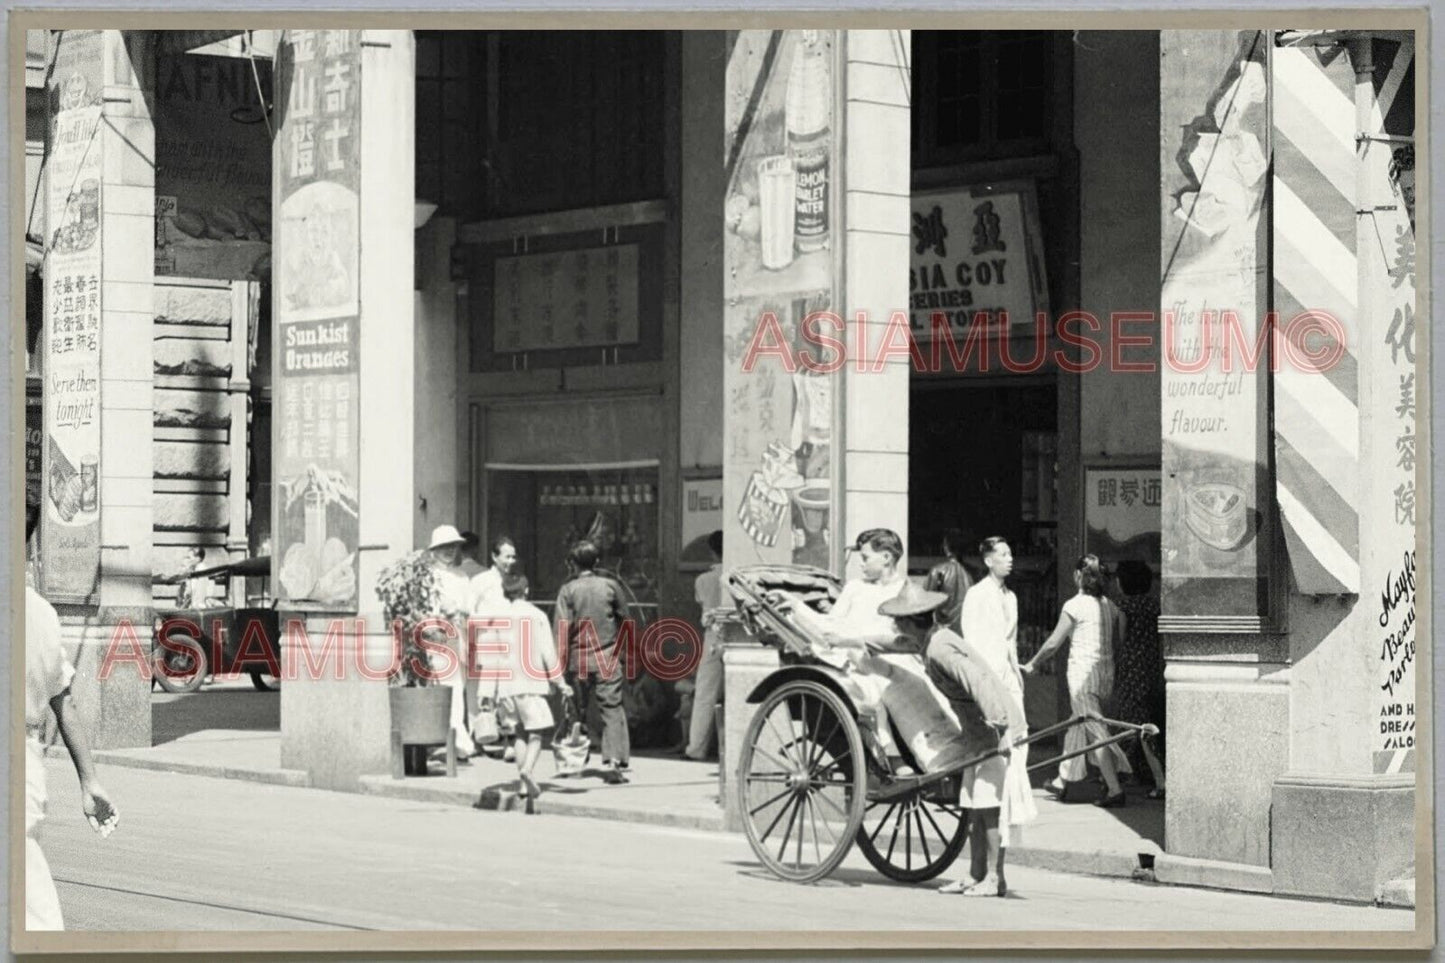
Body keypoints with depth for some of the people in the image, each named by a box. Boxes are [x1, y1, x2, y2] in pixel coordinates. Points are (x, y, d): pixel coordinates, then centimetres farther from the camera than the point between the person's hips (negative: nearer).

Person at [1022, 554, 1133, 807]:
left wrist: (1032, 664, 4)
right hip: (1106, 670, 7)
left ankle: (1114, 789, -12)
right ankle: (1063, 781, 28)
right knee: (1078, 725, 19)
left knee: (1096, 730, -7)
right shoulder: (1109, 605, 7)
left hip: (1083, 670, -7)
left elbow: (1053, 643, -8)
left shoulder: (1074, 606, -10)